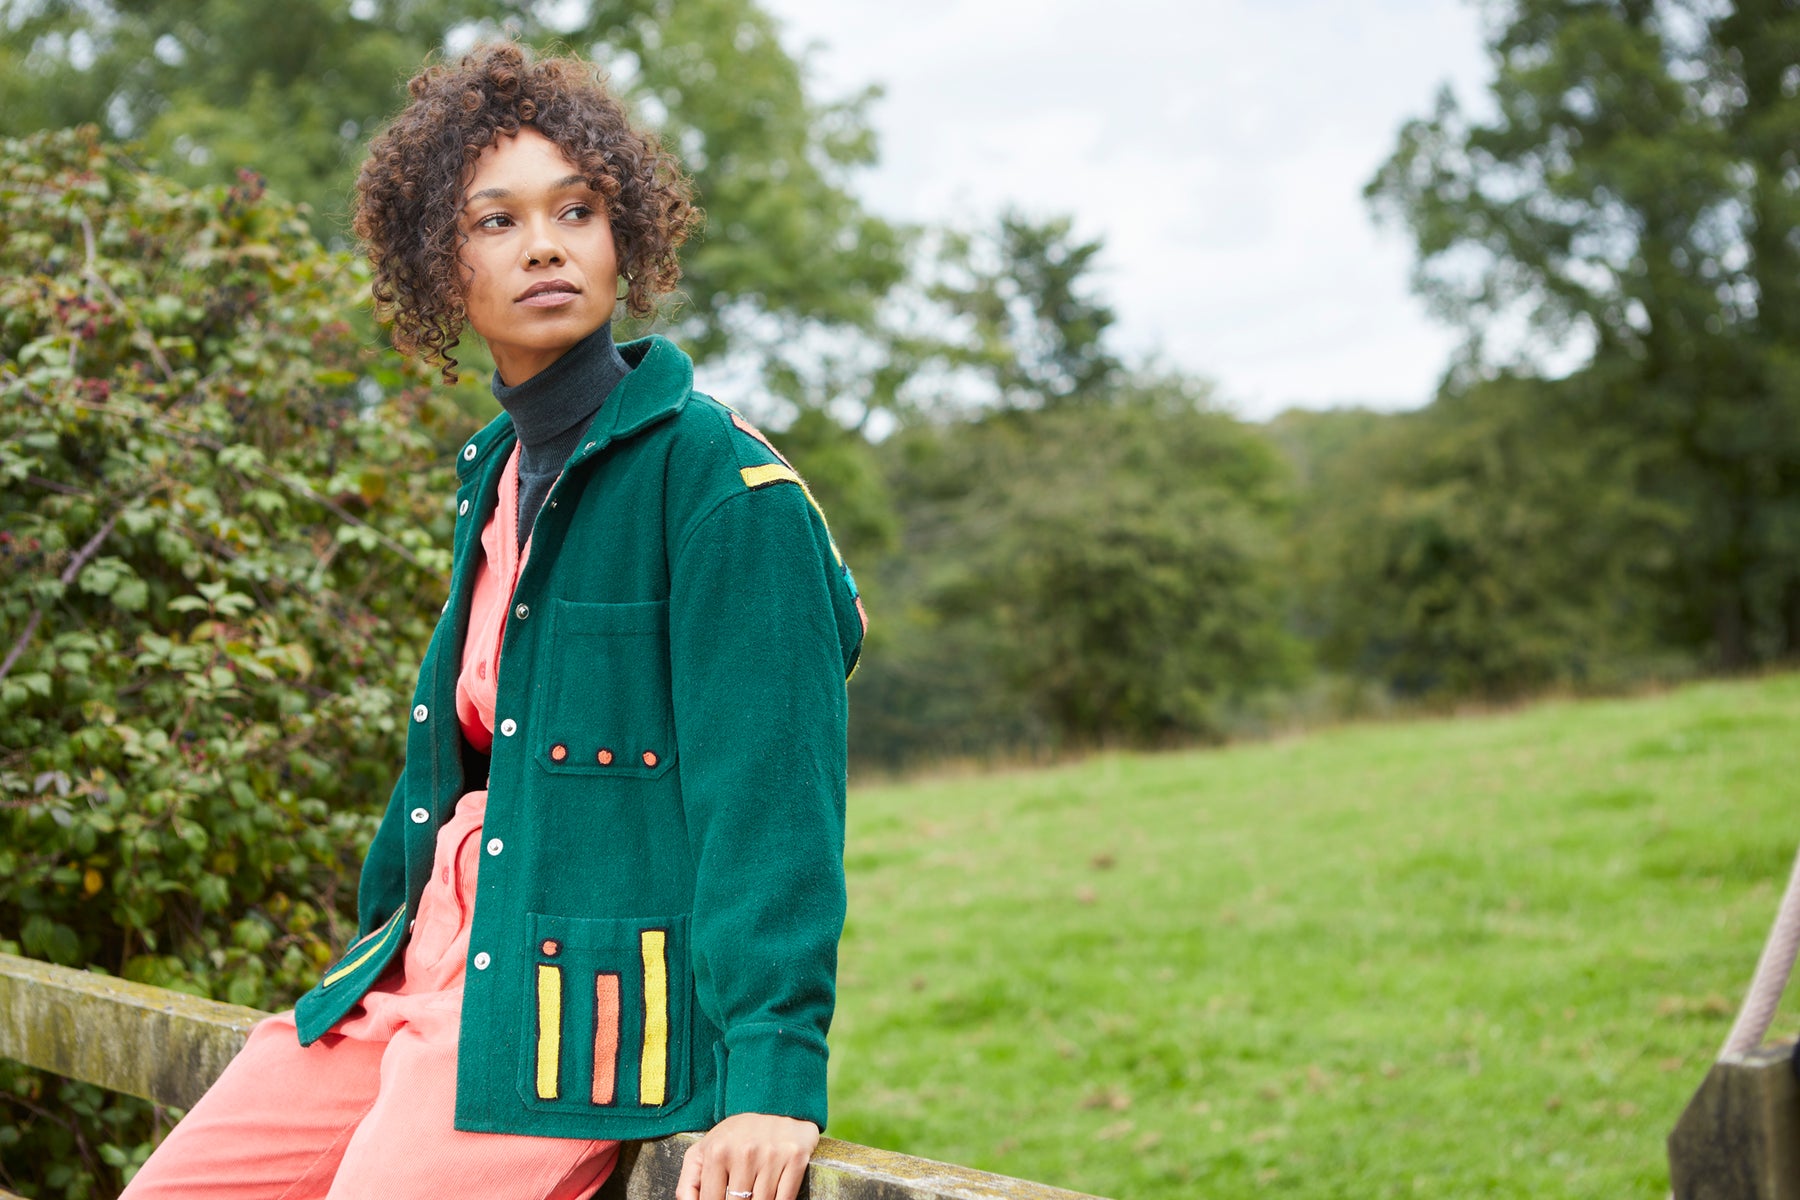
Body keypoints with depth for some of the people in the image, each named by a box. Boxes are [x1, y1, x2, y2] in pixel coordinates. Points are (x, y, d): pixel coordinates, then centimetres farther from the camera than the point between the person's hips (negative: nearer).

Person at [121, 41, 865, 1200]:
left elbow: (769, 790, -16)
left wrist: (771, 1071, -23)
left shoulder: (717, 473, -11)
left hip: (582, 1001, -8)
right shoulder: (496, 473, 13)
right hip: (425, 965, 8)